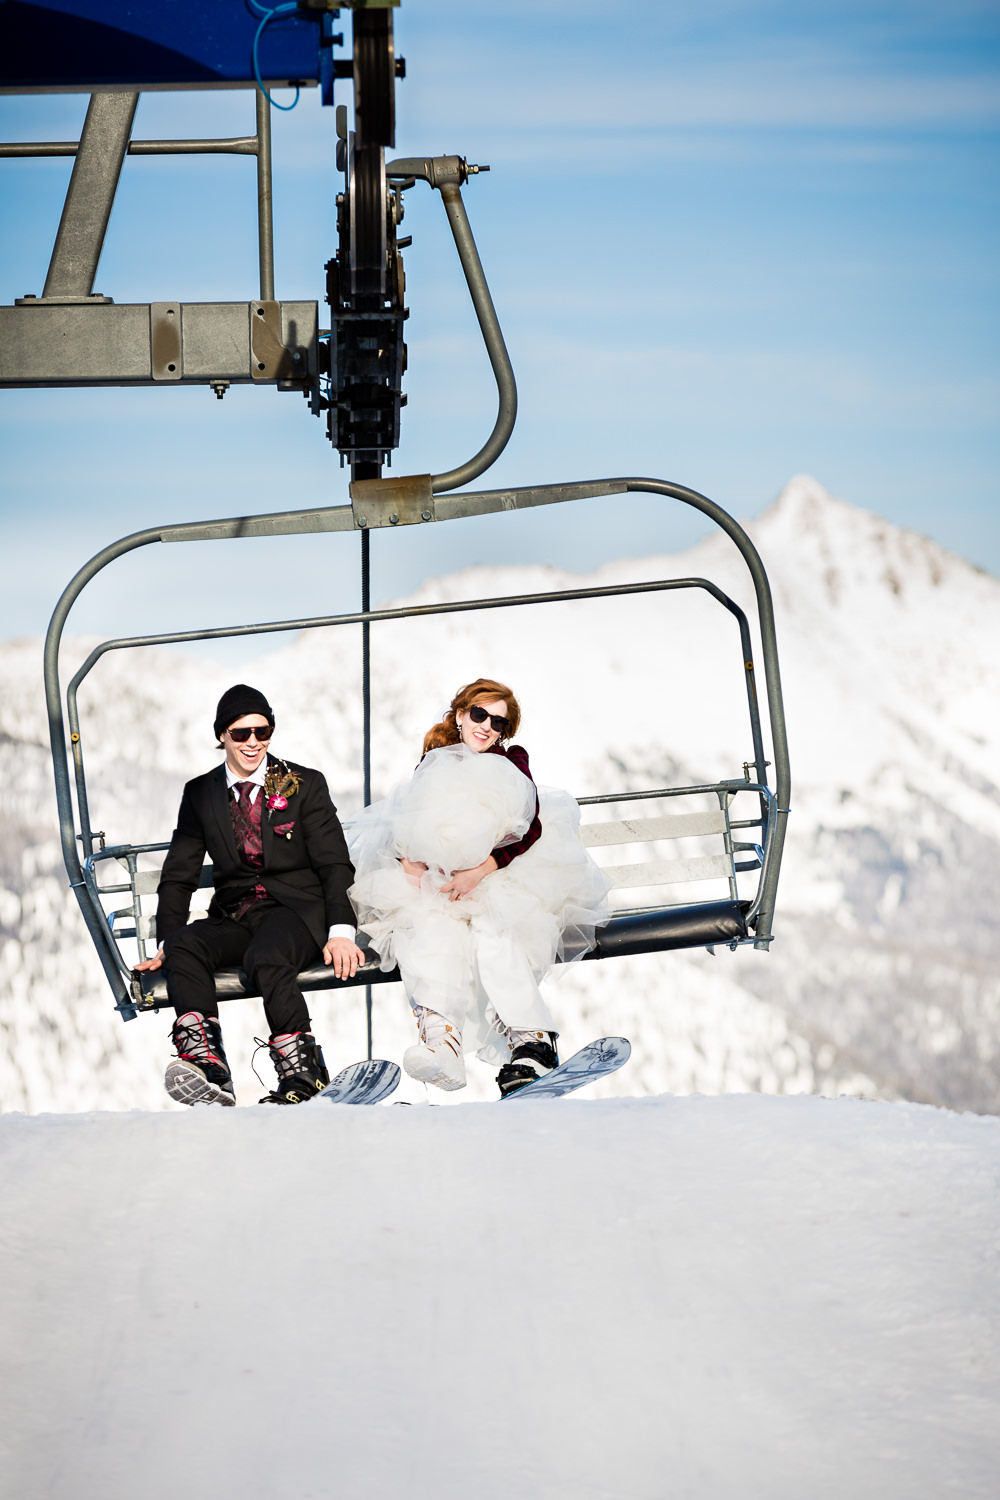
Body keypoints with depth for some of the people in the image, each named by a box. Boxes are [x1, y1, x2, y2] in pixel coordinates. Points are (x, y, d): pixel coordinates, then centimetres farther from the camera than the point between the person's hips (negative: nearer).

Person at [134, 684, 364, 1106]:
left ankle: (302, 1073, -32)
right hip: (234, 917, 3)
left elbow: (335, 864, 2)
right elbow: (177, 876, 14)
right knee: (185, 946, -30)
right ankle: (206, 1067, -47)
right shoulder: (200, 794, 13)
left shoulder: (305, 785, 6)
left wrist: (341, 931, -14)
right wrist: (167, 941, -1)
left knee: (265, 956, -38)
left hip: (295, 909, -3)